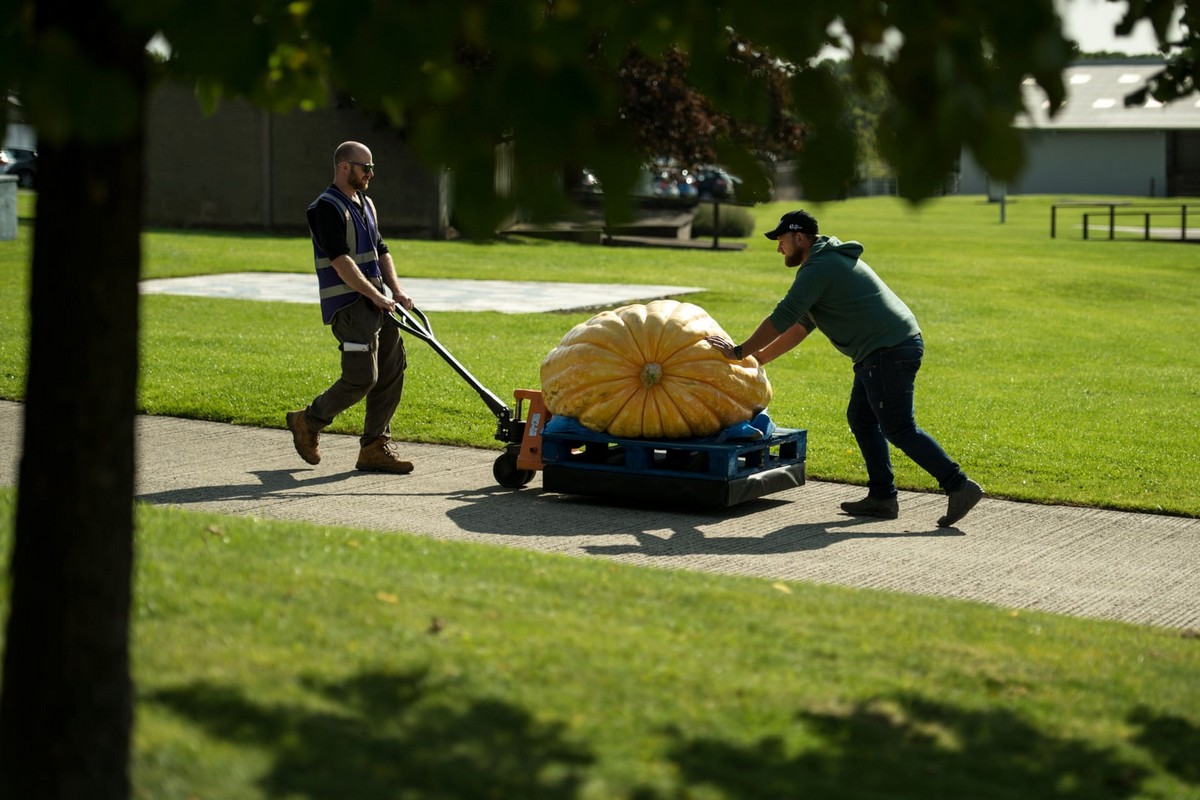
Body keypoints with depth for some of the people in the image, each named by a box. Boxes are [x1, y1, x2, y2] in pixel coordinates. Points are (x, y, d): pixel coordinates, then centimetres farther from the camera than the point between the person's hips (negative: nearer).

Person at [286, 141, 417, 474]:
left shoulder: (365, 205, 18)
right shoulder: (327, 208, -11)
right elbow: (340, 260, -19)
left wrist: (396, 290, 7)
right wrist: (376, 296, -21)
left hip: (377, 303, 9)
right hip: (348, 305, -9)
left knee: (392, 372, 3)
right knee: (361, 377, -12)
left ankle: (375, 447, 9)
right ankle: (308, 422, 8)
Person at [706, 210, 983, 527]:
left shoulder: (818, 269, -10)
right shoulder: (829, 263, 25)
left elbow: (781, 319, -12)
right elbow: (800, 327, 28)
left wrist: (739, 351, -2)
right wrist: (757, 358, 27)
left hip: (888, 351, -11)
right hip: (899, 345, 11)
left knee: (899, 429, -9)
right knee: (861, 418, 15)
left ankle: (959, 486, -12)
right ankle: (881, 497, 16)